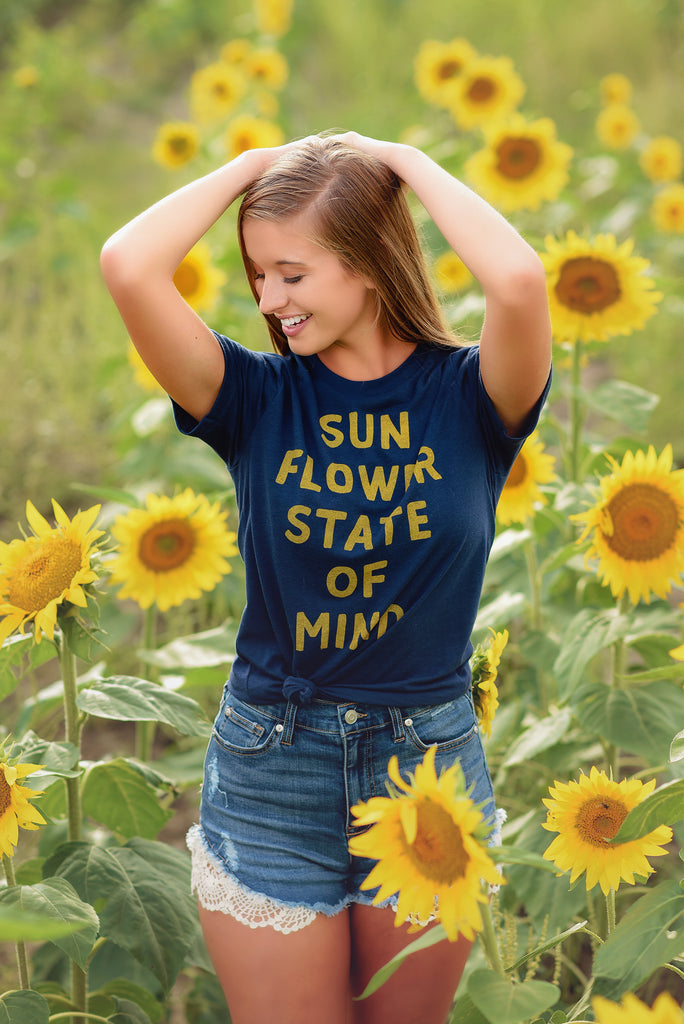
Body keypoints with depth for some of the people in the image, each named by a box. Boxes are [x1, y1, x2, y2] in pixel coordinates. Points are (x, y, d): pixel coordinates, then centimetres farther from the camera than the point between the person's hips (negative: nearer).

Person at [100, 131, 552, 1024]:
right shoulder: (258, 397, -4)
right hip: (269, 765, 0)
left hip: (430, 761, 0)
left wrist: (408, 162, -13)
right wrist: (253, 165, -6)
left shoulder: (466, 396, -7)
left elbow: (518, 281, -29)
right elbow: (129, 266, -19)